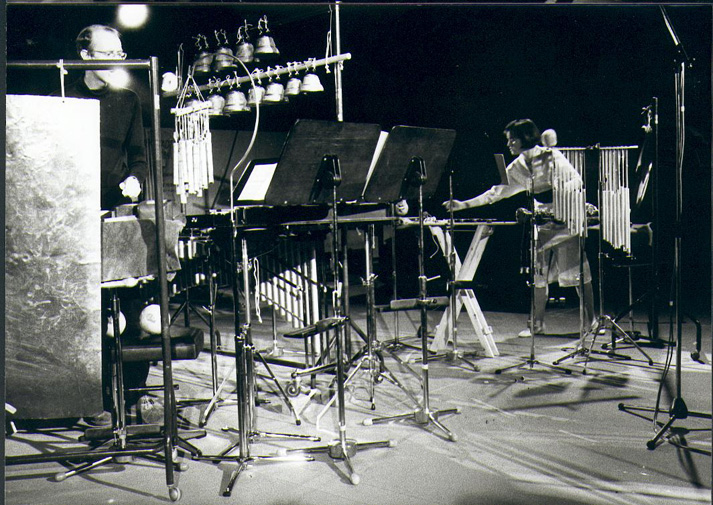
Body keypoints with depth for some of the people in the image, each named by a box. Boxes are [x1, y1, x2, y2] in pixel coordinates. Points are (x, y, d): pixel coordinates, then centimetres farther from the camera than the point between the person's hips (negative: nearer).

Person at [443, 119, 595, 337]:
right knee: (538, 274, 4)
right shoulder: (517, 168, 7)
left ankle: (590, 320, 6)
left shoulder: (553, 157, -10)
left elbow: (576, 183, -8)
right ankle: (537, 324, 12)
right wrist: (464, 205, 1)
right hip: (541, 221, 6)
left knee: (577, 271, -3)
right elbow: (498, 192, 8)